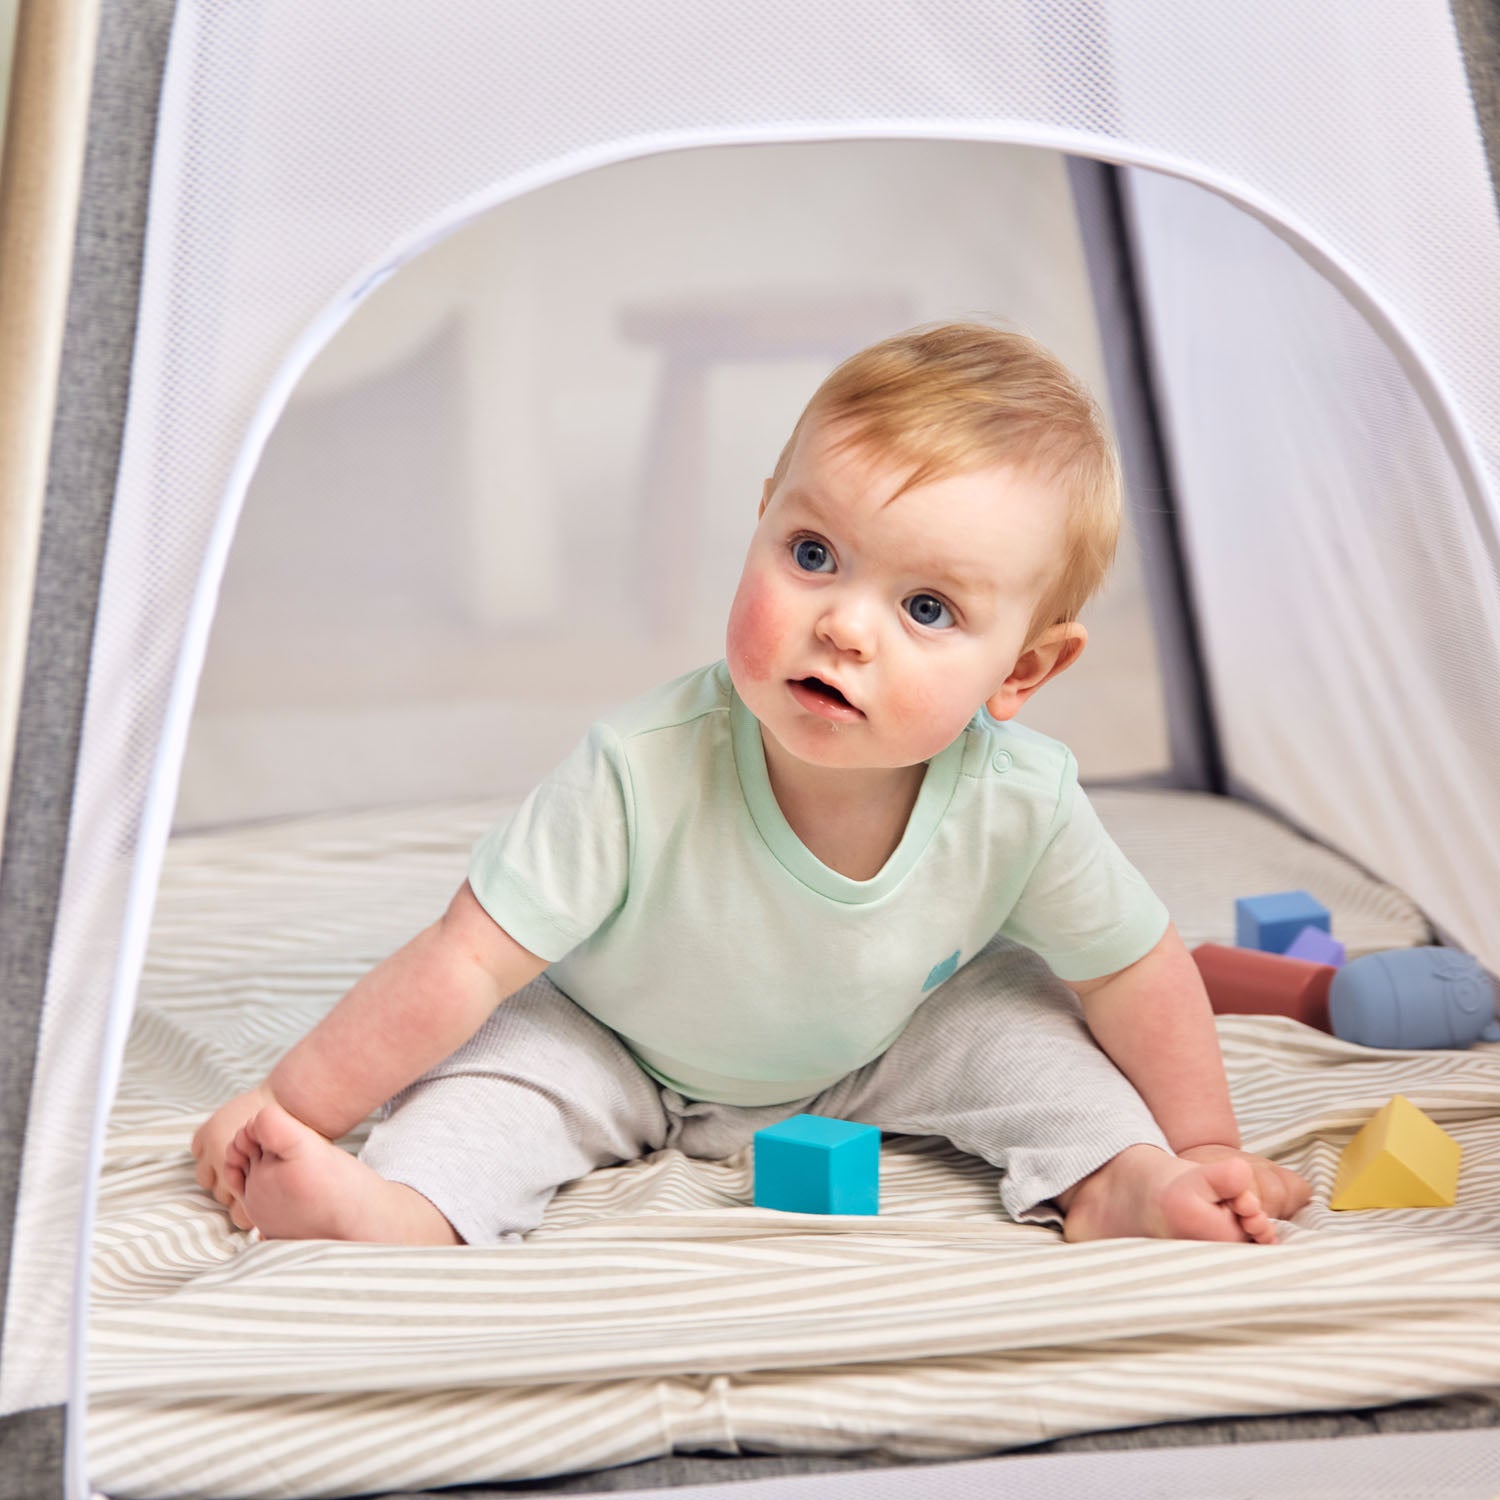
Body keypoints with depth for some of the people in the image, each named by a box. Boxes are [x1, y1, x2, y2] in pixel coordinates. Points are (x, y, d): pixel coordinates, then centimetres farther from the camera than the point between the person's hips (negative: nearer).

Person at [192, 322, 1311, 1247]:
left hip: (872, 1056, 2)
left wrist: (1198, 1155, -5)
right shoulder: (643, 774, -39)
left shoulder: (1022, 803, -31)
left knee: (1010, 1014, -16)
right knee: (510, 1053, -25)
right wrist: (289, 1109, -27)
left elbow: (1137, 972, -12)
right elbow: (466, 966, -32)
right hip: (618, 1054, -2)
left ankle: (1116, 1180, -5)